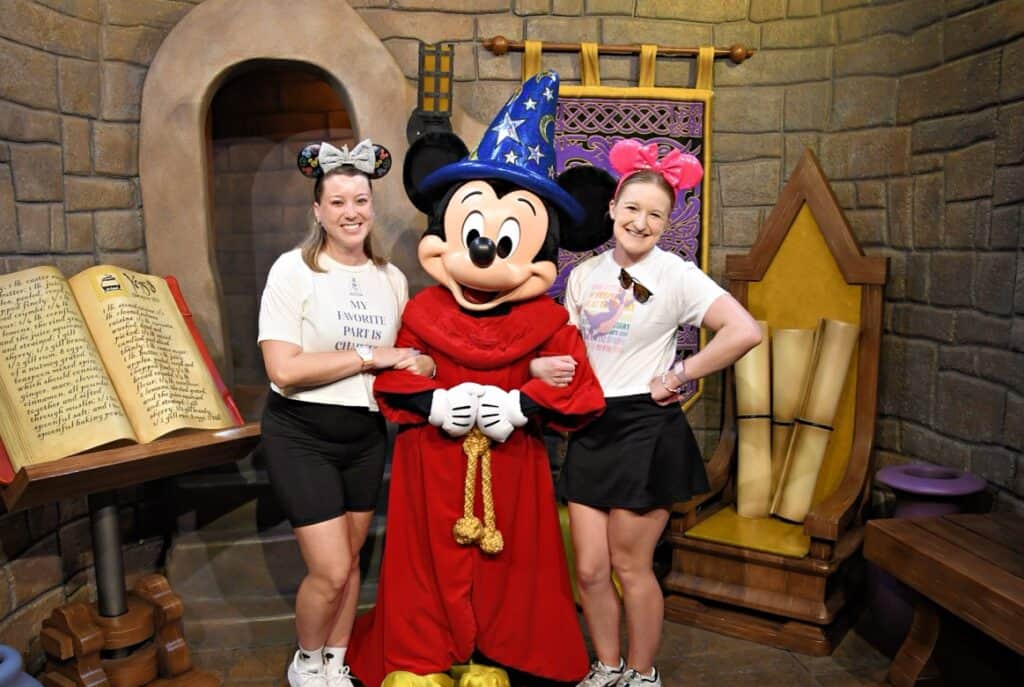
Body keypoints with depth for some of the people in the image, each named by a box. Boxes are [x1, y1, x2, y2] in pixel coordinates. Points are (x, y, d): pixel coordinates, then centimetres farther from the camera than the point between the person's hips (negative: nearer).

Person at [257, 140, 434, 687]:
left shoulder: (391, 278, 4)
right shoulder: (293, 269, -12)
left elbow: (403, 357, 12)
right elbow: (283, 370, -20)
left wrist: (421, 365, -11)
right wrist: (369, 356, -20)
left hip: (366, 435, 5)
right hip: (301, 435, -5)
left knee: (349, 560, 16)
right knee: (330, 571, -4)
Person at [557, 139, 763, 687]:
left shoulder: (677, 276, -8)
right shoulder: (583, 275, 8)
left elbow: (745, 332, -19)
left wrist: (678, 375, -13)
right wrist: (542, 365, -6)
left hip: (647, 430, -5)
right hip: (590, 428, 5)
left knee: (630, 566, 7)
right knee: (589, 569, 8)